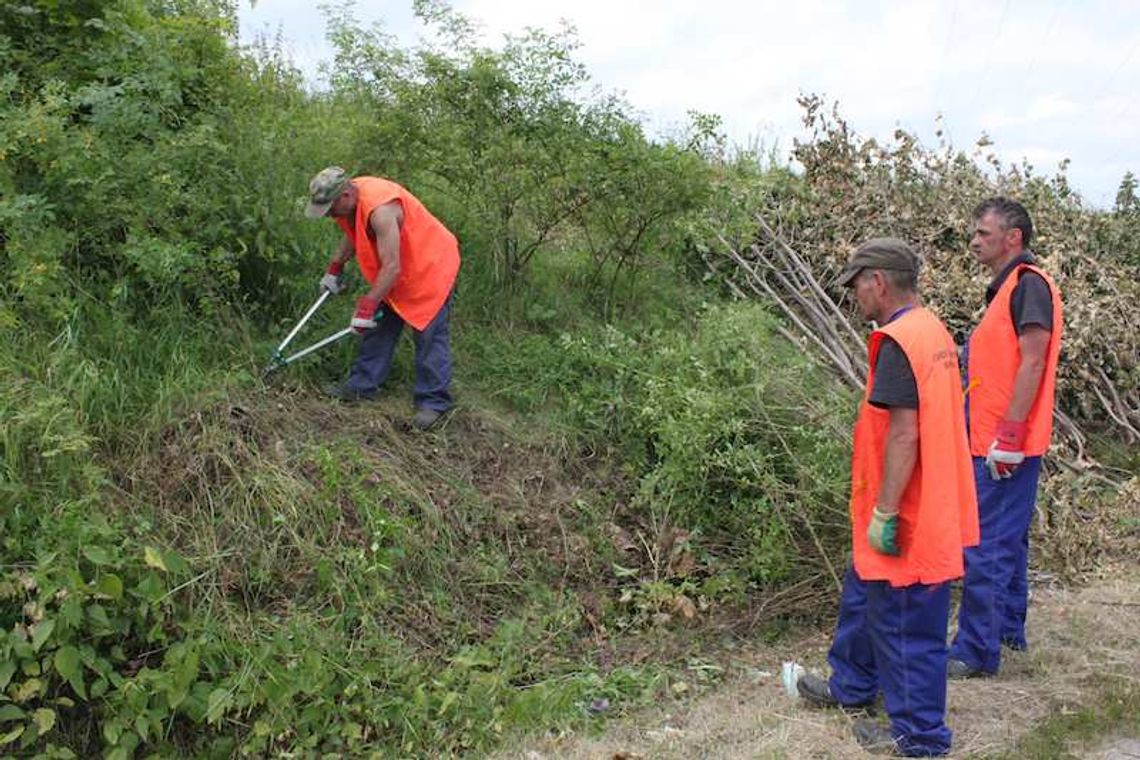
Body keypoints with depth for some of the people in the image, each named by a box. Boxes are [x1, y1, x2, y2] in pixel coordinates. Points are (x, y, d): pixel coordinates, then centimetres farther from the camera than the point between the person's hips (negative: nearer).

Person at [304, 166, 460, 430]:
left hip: (430, 267, -9)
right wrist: (335, 267, 15)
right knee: (379, 327, 12)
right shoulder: (349, 201, -6)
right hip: (395, 274, 10)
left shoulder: (380, 209, -35)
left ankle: (433, 402, -4)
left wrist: (368, 304, -30)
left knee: (430, 336, -8)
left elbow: (391, 267, -34)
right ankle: (362, 385, 20)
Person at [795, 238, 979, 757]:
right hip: (929, 508, 10)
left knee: (907, 626, 3)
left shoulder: (898, 342, -21)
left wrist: (884, 512, -20)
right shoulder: (933, 331, 10)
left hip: (906, 521, -10)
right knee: (866, 598, 25)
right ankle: (851, 686, 42)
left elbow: (904, 435, -25)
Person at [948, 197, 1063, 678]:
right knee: (1006, 542, 18)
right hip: (994, 443, 10)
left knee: (986, 548, -7)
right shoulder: (1007, 287, 18)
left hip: (1005, 446, -10)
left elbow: (1031, 364, -20)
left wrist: (1008, 435, -23)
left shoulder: (1029, 284, -12)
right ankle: (1008, 630, 30)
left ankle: (976, 652, 0)